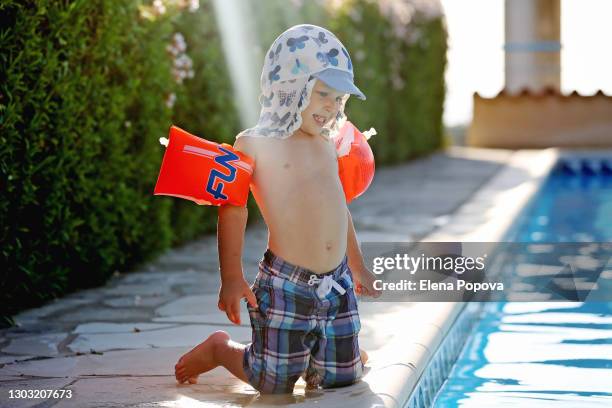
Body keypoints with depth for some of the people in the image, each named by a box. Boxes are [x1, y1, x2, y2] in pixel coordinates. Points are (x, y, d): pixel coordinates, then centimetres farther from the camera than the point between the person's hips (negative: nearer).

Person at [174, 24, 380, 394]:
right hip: (285, 286, -6)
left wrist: (358, 267, 30)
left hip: (338, 284, 6)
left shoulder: (327, 146, 13)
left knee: (341, 378, 9)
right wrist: (231, 277, -9)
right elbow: (233, 210, -5)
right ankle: (219, 349, 29)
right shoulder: (255, 144, -5)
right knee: (273, 384, 0)